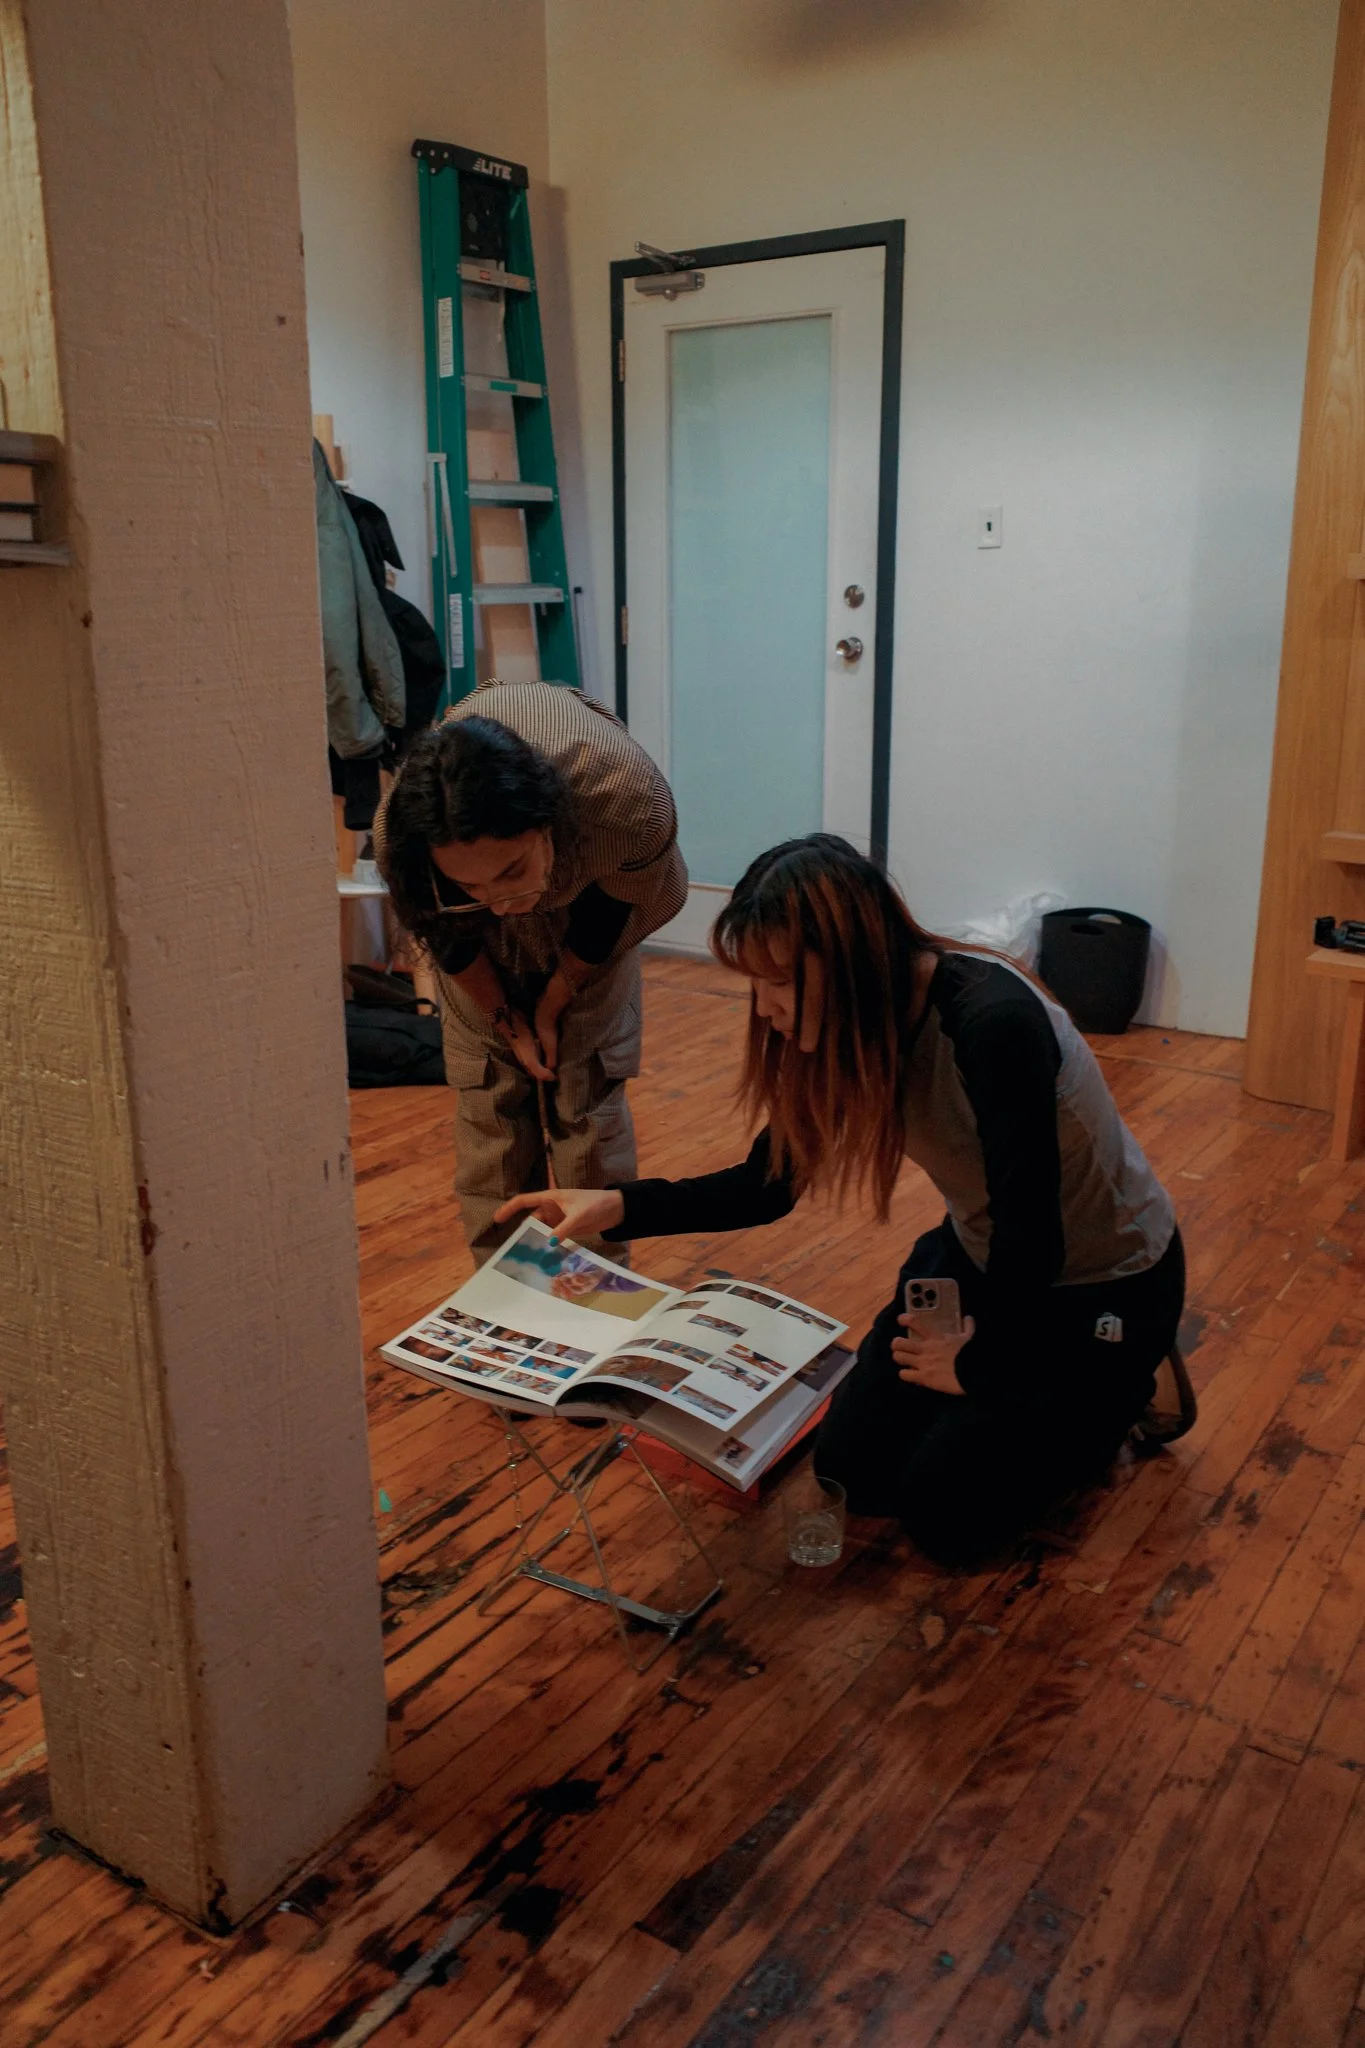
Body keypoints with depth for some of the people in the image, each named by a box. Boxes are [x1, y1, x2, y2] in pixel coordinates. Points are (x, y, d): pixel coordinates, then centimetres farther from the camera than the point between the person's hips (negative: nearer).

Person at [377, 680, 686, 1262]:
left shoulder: (631, 798, -43)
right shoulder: (398, 834, -38)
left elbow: (621, 908, -18)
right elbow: (444, 934, -13)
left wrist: (555, 1000, -10)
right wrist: (506, 1019, -6)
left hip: (587, 909, -1)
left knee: (588, 1099, -3)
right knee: (489, 1103, -3)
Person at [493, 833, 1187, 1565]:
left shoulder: (994, 1025, -37)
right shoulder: (846, 1027, -13)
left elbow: (1031, 1240, -31)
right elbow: (767, 1186, -3)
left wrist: (979, 1364, -13)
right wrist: (618, 1205, -15)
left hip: (1105, 1283, -6)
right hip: (979, 1257, 7)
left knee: (944, 1513, -7)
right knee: (852, 1469, 4)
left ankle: (1117, 1392, 13)